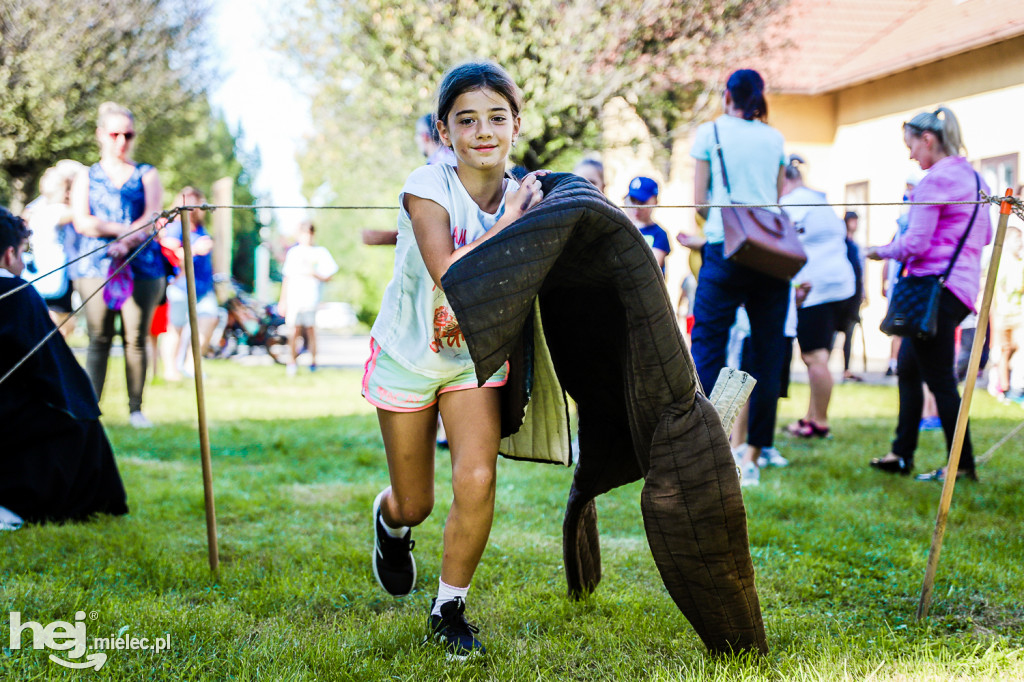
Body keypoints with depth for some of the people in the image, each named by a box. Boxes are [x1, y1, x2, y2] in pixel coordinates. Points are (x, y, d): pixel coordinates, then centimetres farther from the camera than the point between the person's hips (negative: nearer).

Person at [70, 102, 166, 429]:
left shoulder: (147, 175, 14)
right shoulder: (86, 177, 15)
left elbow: (153, 218, -2)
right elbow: (82, 223, 0)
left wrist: (126, 242, -20)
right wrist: (128, 228, -10)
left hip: (142, 266, 0)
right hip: (94, 266, 0)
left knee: (136, 338, -2)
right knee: (99, 339, -3)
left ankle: (136, 408, 5)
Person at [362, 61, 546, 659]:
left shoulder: (525, 198, -10)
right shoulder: (428, 188, -23)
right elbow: (448, 272, -37)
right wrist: (509, 221, -33)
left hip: (477, 358, 2)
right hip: (407, 357, -2)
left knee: (477, 481, -16)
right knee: (415, 505, 9)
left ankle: (450, 609, 8)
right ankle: (390, 521, 51)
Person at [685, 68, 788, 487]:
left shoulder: (710, 132, 5)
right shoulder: (774, 138, 15)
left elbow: (699, 202, 3)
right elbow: (779, 199, 16)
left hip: (725, 249, -3)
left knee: (707, 347, -1)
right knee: (767, 354, 5)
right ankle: (752, 457, 7)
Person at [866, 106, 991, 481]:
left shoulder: (935, 180, -14)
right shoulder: (973, 178, 14)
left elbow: (915, 244, -17)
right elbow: (985, 236, 22)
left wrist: (882, 251, 1)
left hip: (936, 286, -10)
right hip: (963, 285, 10)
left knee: (939, 380, -3)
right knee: (908, 367, 16)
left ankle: (962, 464, 2)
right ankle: (902, 453, 21)